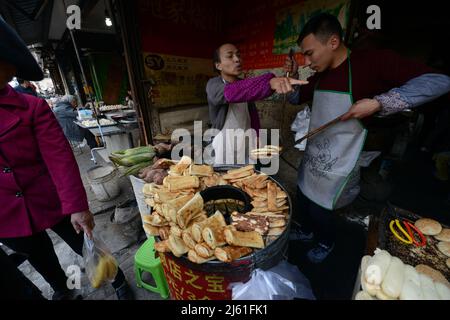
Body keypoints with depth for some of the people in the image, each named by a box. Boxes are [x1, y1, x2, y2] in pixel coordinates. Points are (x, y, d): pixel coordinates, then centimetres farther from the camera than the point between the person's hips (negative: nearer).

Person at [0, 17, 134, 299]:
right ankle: (61, 290, 54)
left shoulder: (32, 108, -11)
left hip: (51, 204, -4)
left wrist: (77, 206, -23)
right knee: (41, 261, 25)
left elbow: (60, 159, -19)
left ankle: (119, 281, 37)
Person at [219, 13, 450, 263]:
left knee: (320, 210, 13)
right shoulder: (320, 75, 5)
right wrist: (292, 77, 0)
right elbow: (296, 99, 17)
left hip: (336, 166, -6)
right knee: (303, 199, 22)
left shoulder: (373, 62, -15)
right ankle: (306, 231, 52)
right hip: (312, 157, 7)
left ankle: (326, 244, 46)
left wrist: (379, 102, -28)